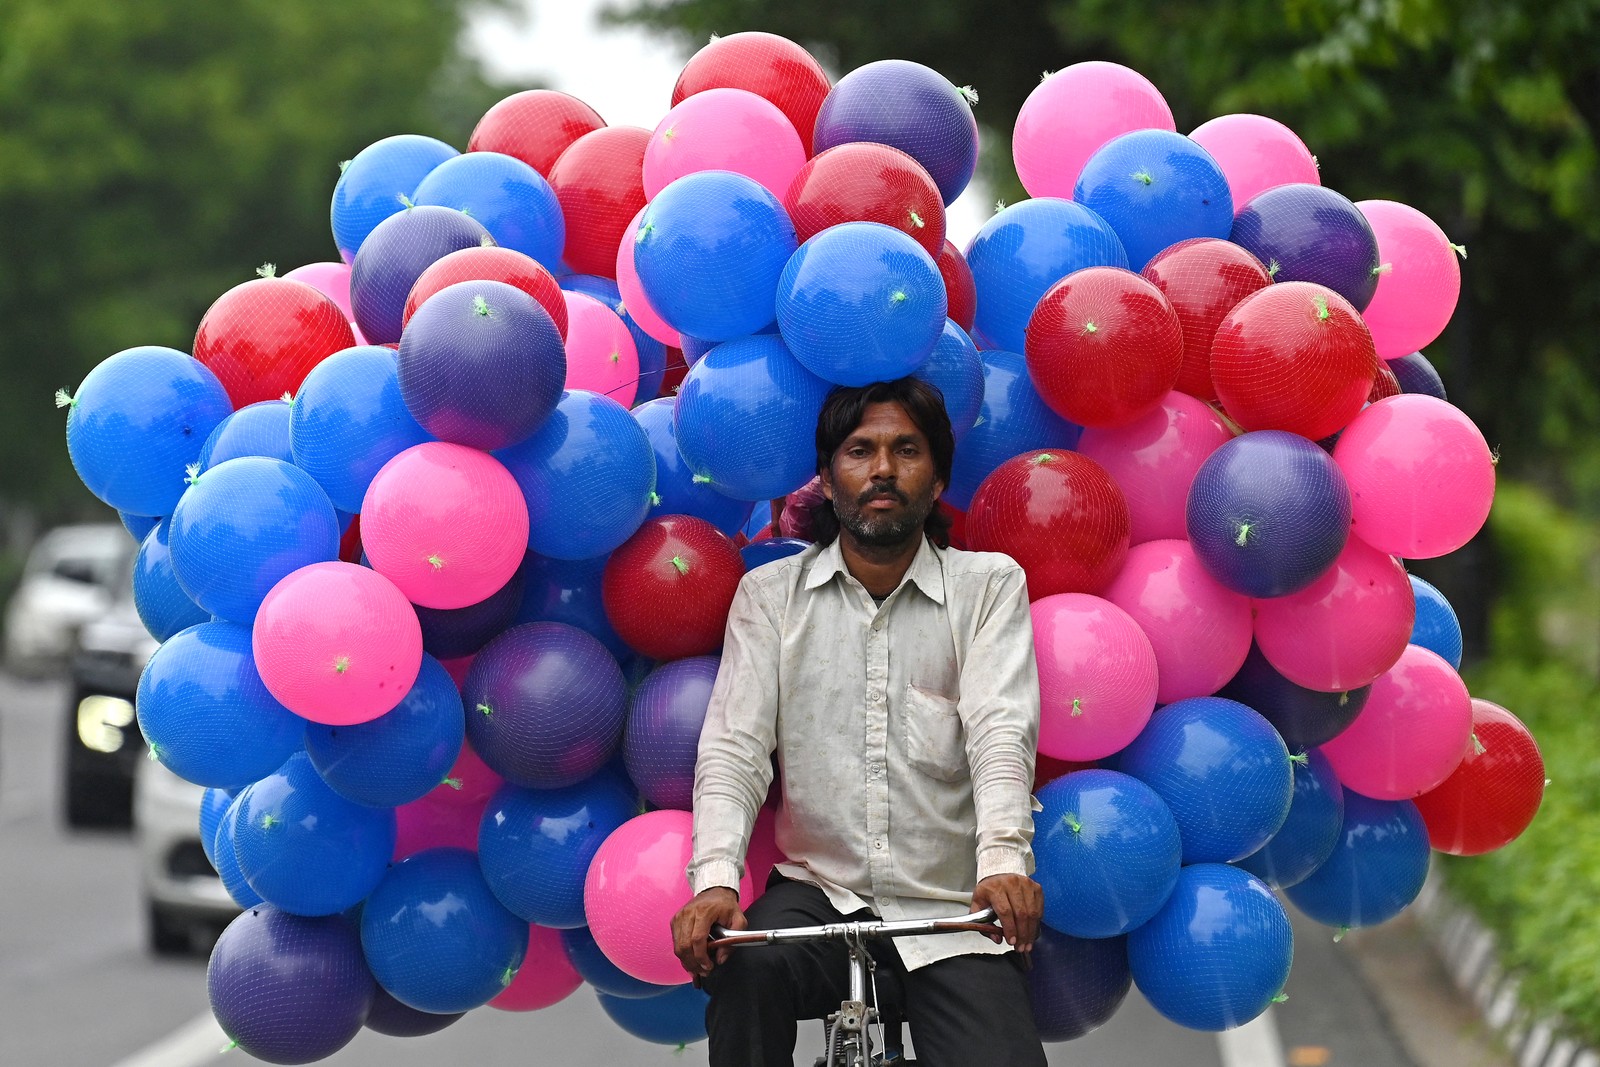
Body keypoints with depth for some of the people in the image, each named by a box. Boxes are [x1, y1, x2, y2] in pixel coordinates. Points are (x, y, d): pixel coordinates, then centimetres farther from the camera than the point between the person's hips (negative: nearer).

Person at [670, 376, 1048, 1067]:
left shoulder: (989, 586, 5)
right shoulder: (770, 595, 8)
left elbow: (1002, 731, -9)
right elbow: (734, 745, -2)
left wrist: (1005, 861, -29)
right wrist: (715, 880, -22)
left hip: (953, 908, -1)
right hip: (818, 893, 1)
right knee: (746, 966, -32)